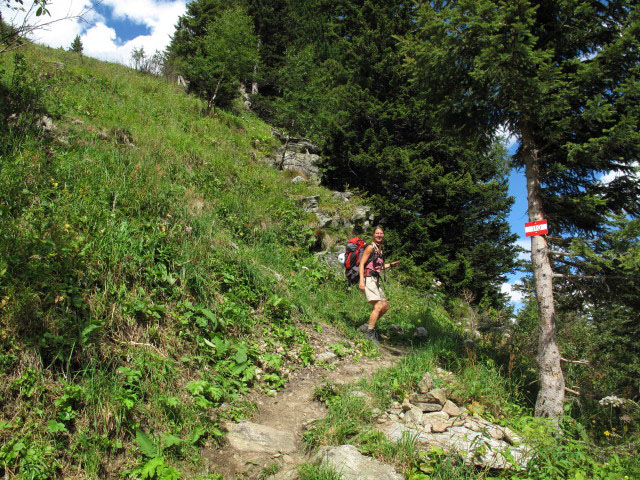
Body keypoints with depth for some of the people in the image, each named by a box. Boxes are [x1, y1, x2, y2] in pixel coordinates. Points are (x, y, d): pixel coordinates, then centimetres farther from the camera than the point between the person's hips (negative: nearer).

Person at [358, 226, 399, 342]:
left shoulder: (380, 248, 18)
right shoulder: (370, 247, -7)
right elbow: (362, 264, -12)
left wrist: (390, 265, 16)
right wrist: (361, 281, -21)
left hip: (375, 280, 9)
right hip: (368, 279, -9)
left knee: (385, 306, 9)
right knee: (378, 306, -13)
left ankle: (367, 326, 17)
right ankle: (369, 333, -3)